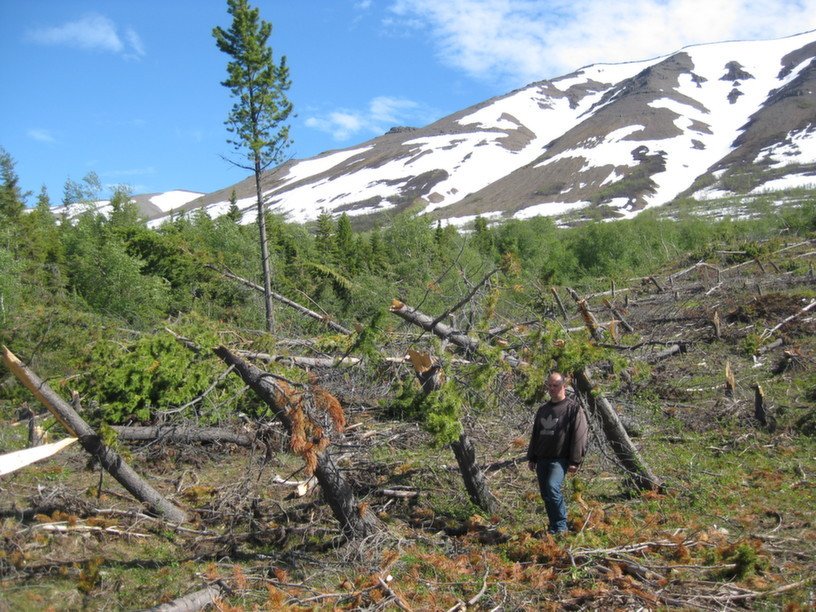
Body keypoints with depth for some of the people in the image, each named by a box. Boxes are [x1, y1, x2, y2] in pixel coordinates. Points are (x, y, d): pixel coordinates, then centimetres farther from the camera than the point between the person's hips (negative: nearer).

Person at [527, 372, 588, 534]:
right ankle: (554, 527, 20)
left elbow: (579, 437, -9)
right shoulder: (543, 410, 18)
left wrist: (575, 461, -14)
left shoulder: (573, 408, -3)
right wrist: (531, 458, 19)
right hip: (542, 459, 7)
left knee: (553, 487, -24)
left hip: (560, 459, -7)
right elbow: (535, 435, 23)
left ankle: (561, 527, -13)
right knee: (545, 494, 8)